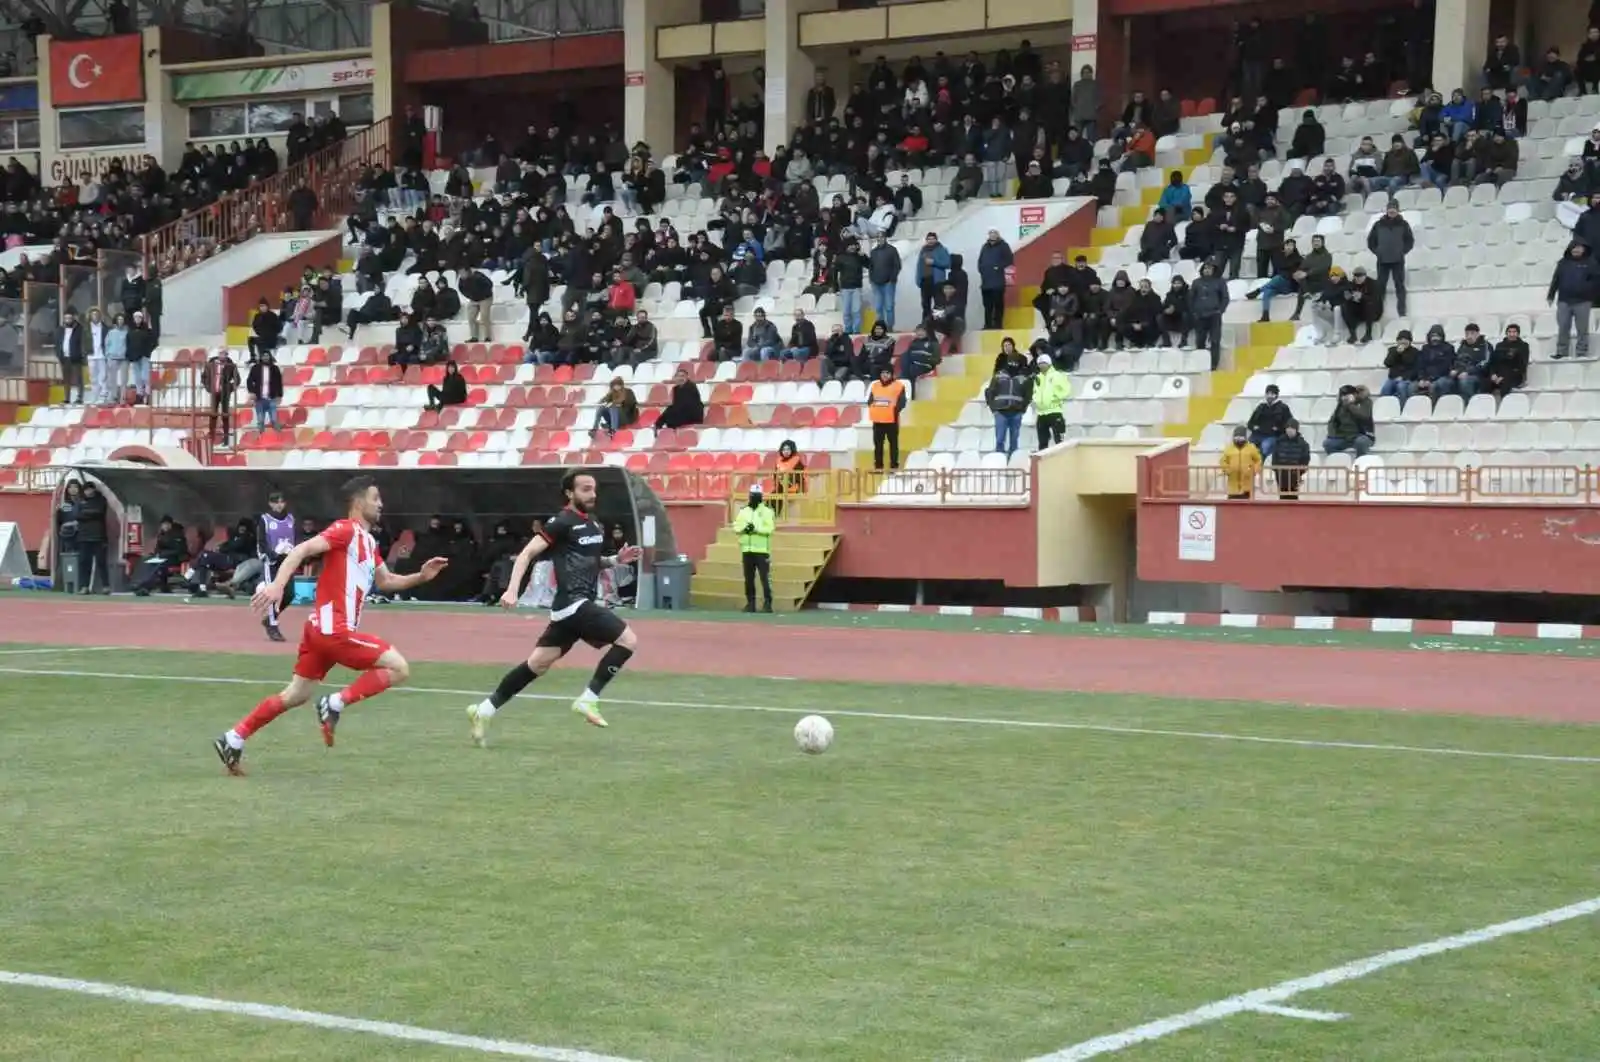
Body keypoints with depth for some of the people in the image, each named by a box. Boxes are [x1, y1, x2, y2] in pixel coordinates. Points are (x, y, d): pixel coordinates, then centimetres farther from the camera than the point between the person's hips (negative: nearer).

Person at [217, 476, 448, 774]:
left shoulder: (369, 542, 18)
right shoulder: (346, 530, -10)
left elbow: (385, 581, 29)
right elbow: (301, 550, -20)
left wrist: (421, 576, 14)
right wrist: (277, 585, -32)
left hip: (323, 628, 10)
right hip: (333, 629, -10)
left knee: (296, 696, 15)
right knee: (398, 668, -10)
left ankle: (233, 740, 16)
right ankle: (335, 705, -10)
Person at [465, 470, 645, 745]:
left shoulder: (594, 524, 16)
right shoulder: (562, 523, -10)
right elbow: (527, 554, -13)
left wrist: (616, 559, 13)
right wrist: (512, 590, -24)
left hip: (581, 604, 9)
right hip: (573, 603, -9)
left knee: (538, 663, 11)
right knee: (628, 639, -16)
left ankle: (484, 710, 16)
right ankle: (588, 699, -9)